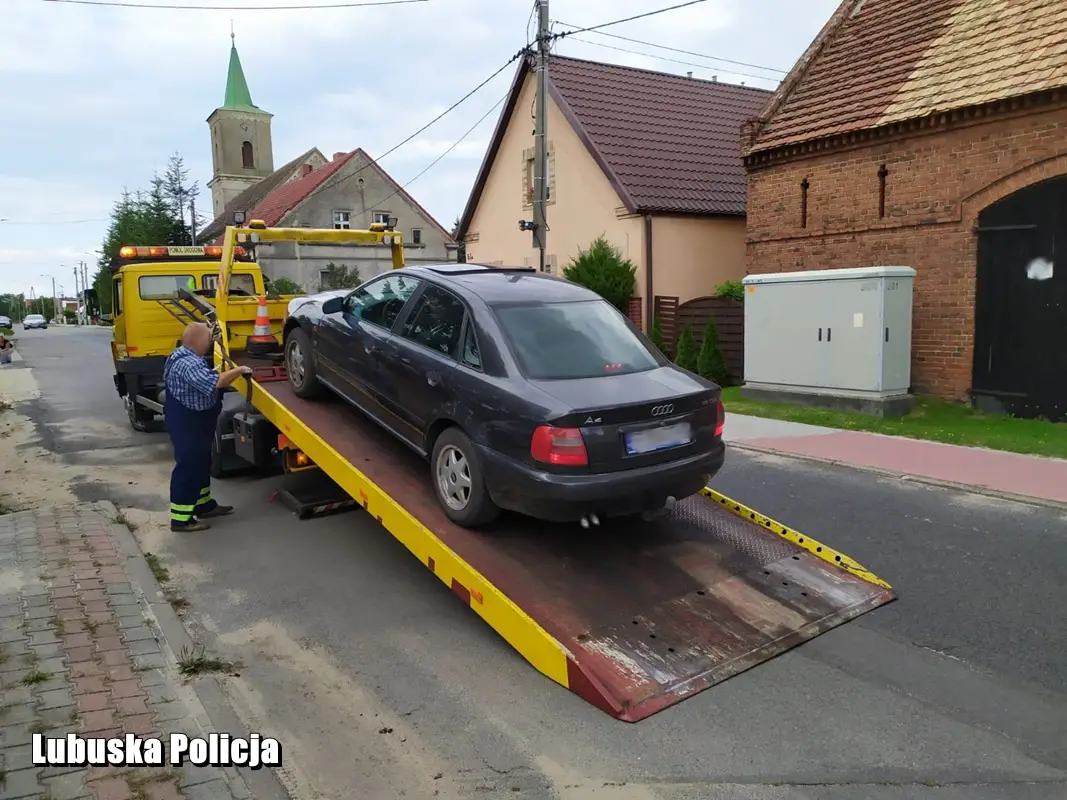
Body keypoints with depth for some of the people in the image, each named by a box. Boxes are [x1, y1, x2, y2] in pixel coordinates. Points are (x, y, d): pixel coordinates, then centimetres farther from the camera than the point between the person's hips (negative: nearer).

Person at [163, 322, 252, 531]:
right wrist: (239, 370, -25)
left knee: (200, 464, 21)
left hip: (194, 423, 11)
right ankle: (181, 519, 4)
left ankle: (204, 505, 35)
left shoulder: (185, 354, 7)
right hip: (187, 425, -11)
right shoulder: (188, 364, -28)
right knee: (188, 468, -4)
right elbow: (215, 383, -38)